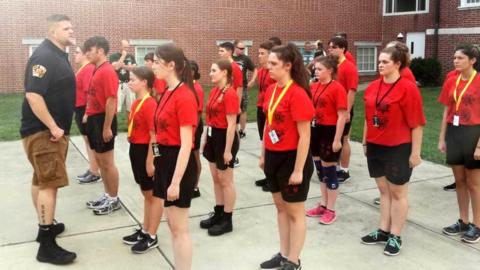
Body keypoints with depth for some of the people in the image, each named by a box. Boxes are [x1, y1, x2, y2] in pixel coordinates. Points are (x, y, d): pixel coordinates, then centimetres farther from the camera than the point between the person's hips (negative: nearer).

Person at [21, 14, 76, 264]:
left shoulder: (59, 55, 13)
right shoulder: (44, 56, -19)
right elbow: (33, 95, -27)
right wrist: (54, 128, -24)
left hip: (52, 129, 10)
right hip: (42, 131, -10)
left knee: (41, 180, 18)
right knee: (49, 183, -9)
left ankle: (46, 225, 31)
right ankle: (47, 245, -5)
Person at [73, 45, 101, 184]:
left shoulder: (89, 69, -17)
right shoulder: (82, 69, 14)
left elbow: (89, 92, -24)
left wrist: (87, 113, -25)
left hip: (85, 110, -10)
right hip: (80, 109, 10)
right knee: (87, 140, 15)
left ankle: (95, 173, 7)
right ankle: (92, 170, 25)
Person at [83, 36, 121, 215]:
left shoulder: (107, 71, -16)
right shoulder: (97, 70, 13)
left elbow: (111, 101, -20)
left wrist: (107, 128, -21)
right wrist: (88, 115, 13)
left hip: (103, 120, -10)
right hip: (94, 120, 10)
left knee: (107, 162, 0)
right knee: (99, 161, 16)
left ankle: (114, 200, 12)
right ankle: (107, 195, 27)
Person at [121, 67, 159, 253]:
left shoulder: (150, 104, -19)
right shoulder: (136, 103, 8)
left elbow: (154, 136, -20)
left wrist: (150, 161, -20)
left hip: (145, 151, -9)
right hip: (135, 149, 9)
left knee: (151, 194, 5)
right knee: (145, 192, 18)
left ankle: (151, 235, 17)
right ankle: (144, 230, 30)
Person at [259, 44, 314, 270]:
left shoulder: (298, 94, -19)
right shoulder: (271, 90, 5)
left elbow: (304, 136, -19)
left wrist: (298, 170, -18)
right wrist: (263, 155, 16)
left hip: (291, 158, -8)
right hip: (274, 157, 8)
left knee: (295, 212, 8)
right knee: (280, 206, 18)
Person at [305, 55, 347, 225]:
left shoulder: (337, 88, -14)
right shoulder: (314, 87, 7)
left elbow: (342, 116, -15)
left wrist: (337, 139, -18)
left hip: (329, 132, -7)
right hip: (316, 130, 7)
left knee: (329, 170, 2)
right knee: (320, 168, 15)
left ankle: (331, 210, 15)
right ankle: (323, 205, 29)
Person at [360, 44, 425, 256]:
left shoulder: (408, 88, -14)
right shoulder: (372, 87, 5)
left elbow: (416, 124, -13)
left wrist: (415, 152, -13)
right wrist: (365, 142, 14)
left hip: (398, 148, -6)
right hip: (375, 147, 6)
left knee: (398, 193, 8)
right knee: (383, 190, 16)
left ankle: (395, 236, 19)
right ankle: (383, 231, 27)